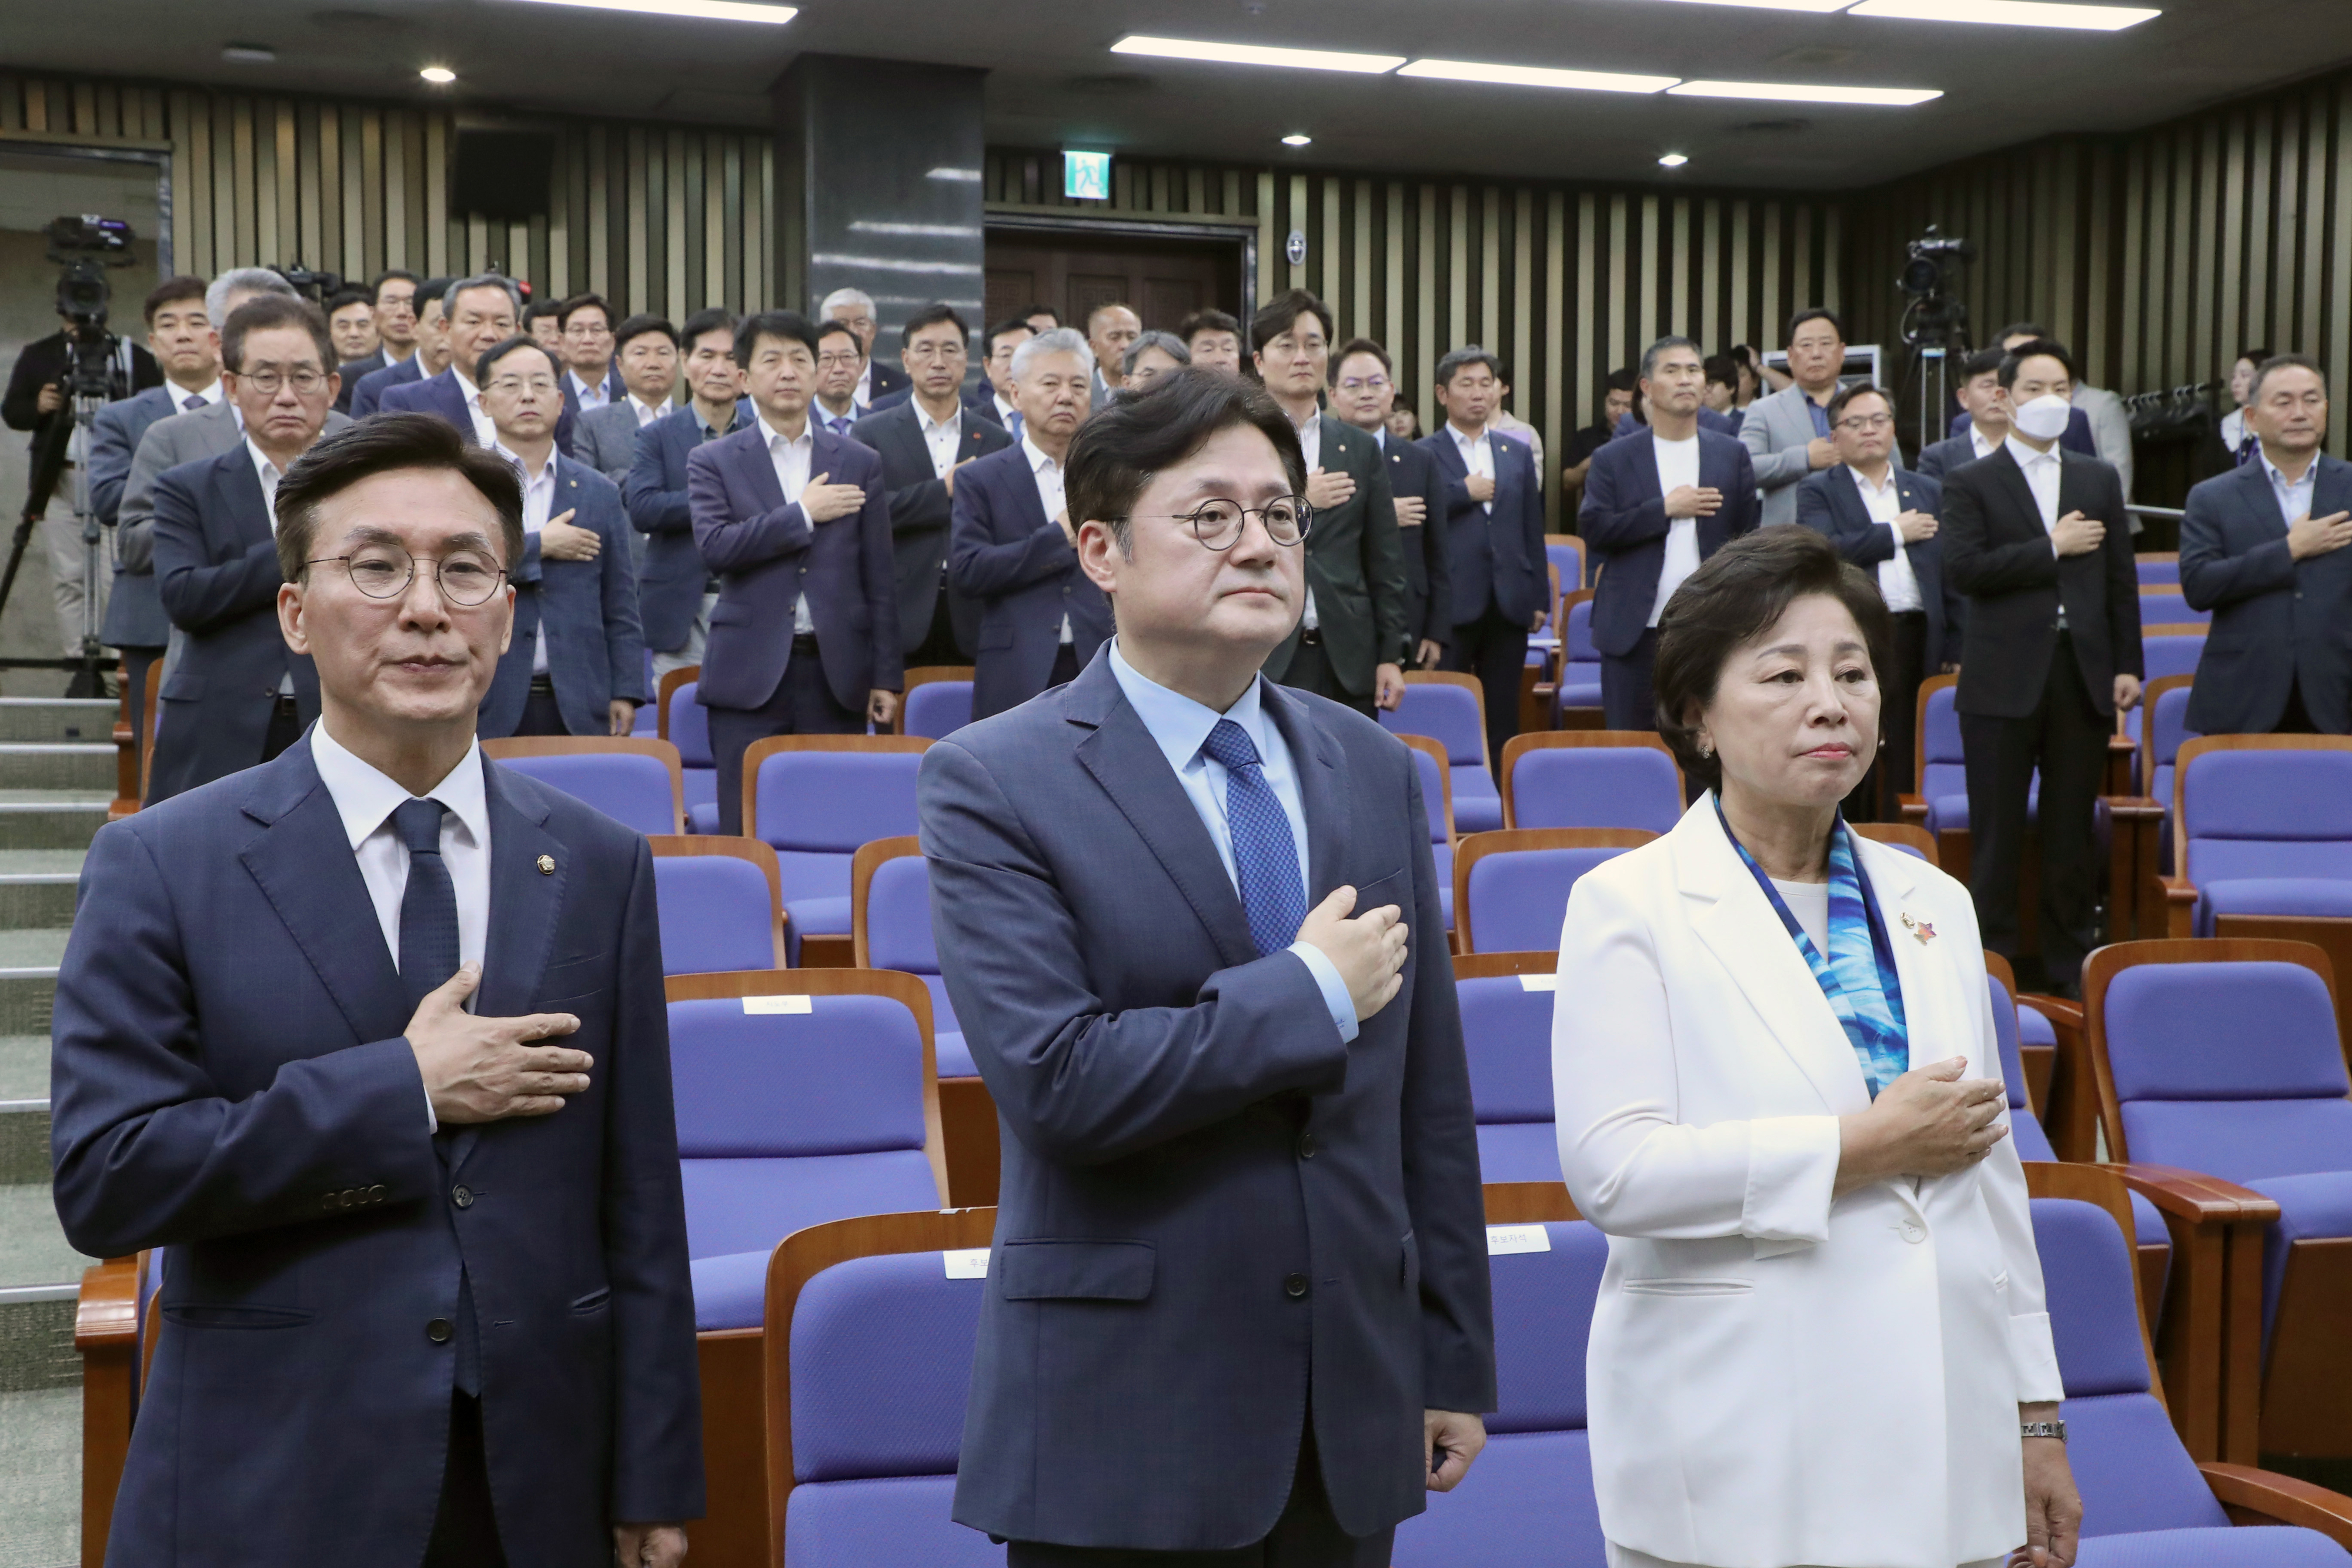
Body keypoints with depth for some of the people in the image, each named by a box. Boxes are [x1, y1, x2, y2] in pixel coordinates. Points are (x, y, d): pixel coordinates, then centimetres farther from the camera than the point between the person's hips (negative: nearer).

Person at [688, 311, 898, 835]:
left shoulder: (860, 463, 11)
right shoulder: (713, 461, 7)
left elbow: (879, 581, 9)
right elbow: (715, 545, -12)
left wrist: (886, 676, 4)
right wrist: (802, 513, -9)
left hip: (836, 673, 1)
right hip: (750, 674, -1)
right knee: (746, 832, -1)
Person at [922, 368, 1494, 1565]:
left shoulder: (1373, 769, 7)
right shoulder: (992, 782, -9)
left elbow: (1430, 1097, 9)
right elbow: (1057, 1083, -20)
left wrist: (1455, 1362, 10)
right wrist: (1312, 994, -13)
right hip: (1125, 1418, -4)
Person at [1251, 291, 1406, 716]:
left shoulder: (1361, 449, 12)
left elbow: (1386, 564, 11)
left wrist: (1391, 655, 6)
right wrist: (1294, 502, -12)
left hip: (1347, 662, 3)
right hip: (1260, 660, -3)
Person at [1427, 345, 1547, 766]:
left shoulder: (1517, 454, 16)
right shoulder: (1422, 456, 2)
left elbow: (1533, 529, 16)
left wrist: (1540, 597, 12)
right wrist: (1464, 492, -12)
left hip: (1509, 605, 4)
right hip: (1451, 605, -4)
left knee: (1503, 723, 7)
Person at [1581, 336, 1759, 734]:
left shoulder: (1732, 454, 10)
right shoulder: (1613, 459, 5)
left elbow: (1747, 535, 9)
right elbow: (1593, 530, -5)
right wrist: (1665, 510, -10)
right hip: (1636, 632, -1)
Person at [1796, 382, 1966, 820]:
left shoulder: (1928, 491, 17)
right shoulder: (1817, 491, 6)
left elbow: (1951, 574, 15)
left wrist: (1956, 649, 8)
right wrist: (1896, 533, -6)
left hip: (1915, 641, 3)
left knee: (1904, 774, 2)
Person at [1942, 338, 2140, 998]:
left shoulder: (2099, 480, 15)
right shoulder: (1970, 483, 2)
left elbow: (2120, 577, 12)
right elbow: (1964, 568, -12)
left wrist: (2127, 665, 6)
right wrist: (2051, 548, -11)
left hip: (2082, 674, 3)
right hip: (2004, 679, -3)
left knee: (2072, 830, 9)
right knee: (1997, 831, 2)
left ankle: (2070, 962, 18)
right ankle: (1992, 960, 10)